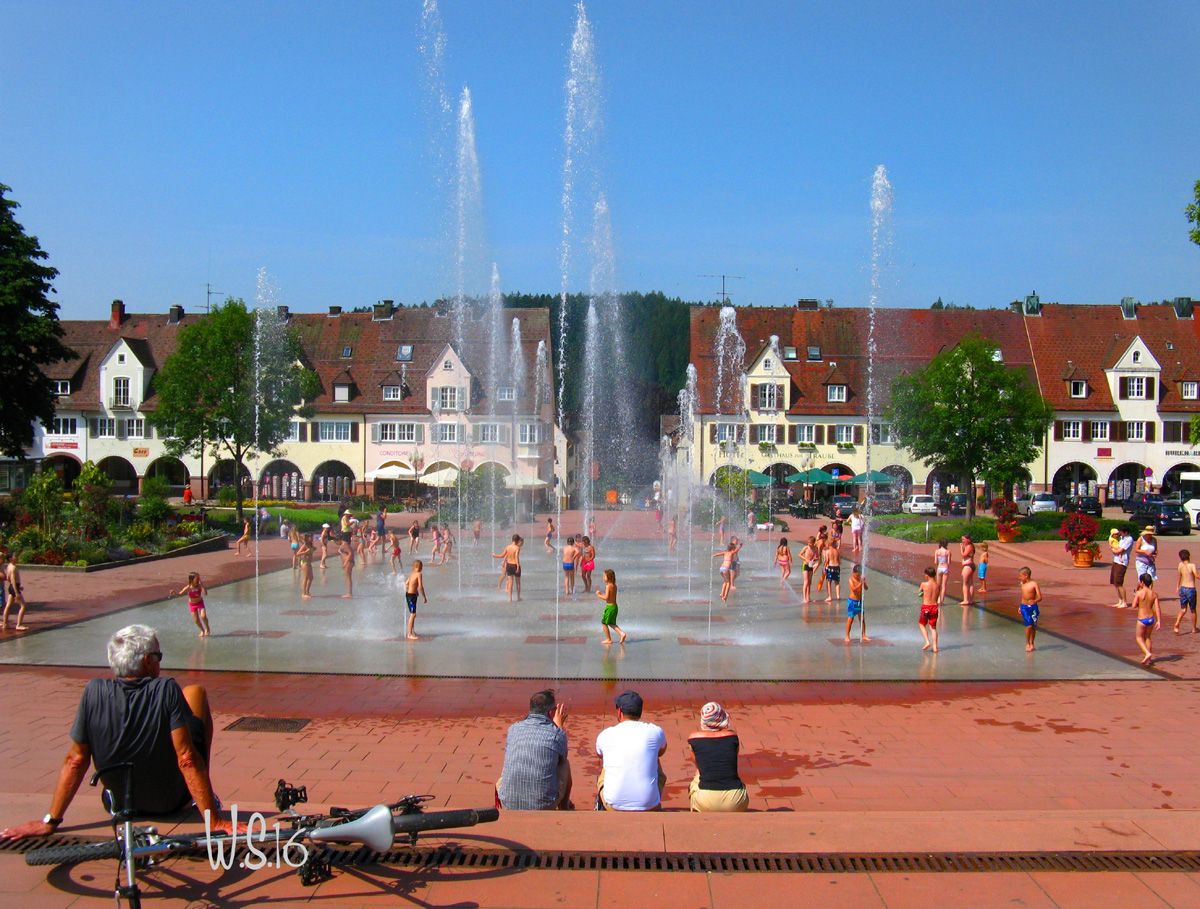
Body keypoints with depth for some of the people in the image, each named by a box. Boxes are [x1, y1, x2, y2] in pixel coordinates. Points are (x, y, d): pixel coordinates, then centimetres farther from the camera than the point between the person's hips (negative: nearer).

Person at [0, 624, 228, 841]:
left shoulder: (95, 692, -17)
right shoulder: (166, 690, -26)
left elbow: (76, 760, -12)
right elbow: (187, 759, -28)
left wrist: (50, 822, -2)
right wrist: (214, 821, -26)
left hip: (122, 802, 3)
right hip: (172, 802, -3)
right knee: (195, 693, 11)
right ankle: (205, 796, 15)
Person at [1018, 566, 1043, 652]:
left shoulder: (1034, 584, -11)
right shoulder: (1022, 584, 5)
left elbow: (1040, 597, -13)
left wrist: (1034, 601, -33)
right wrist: (1020, 607, 20)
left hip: (1033, 607, -2)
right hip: (1024, 607, 2)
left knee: (1034, 626, 7)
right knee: (1029, 626, -8)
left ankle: (1031, 644, 22)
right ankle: (1027, 644, 7)